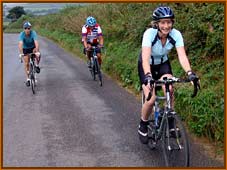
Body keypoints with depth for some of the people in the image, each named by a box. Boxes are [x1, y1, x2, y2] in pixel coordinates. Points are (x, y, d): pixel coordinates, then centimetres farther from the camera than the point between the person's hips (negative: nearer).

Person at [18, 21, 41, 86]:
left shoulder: (33, 33, -30)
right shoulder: (22, 34, -28)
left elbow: (36, 43, -42)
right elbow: (20, 44, -40)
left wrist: (37, 52, -56)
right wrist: (21, 53, -53)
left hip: (33, 47, -1)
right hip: (25, 49, 1)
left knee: (38, 55, -33)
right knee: (26, 64, -2)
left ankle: (37, 65, -5)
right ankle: (28, 79, 11)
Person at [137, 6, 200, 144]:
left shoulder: (176, 34, -23)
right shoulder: (150, 33, -31)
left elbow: (182, 55, -32)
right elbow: (145, 57, -42)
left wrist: (190, 73, -48)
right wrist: (148, 76, -58)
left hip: (163, 64, 3)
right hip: (147, 65, -3)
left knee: (169, 89, -26)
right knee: (151, 100, -16)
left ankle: (170, 122, -5)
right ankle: (143, 126, 11)